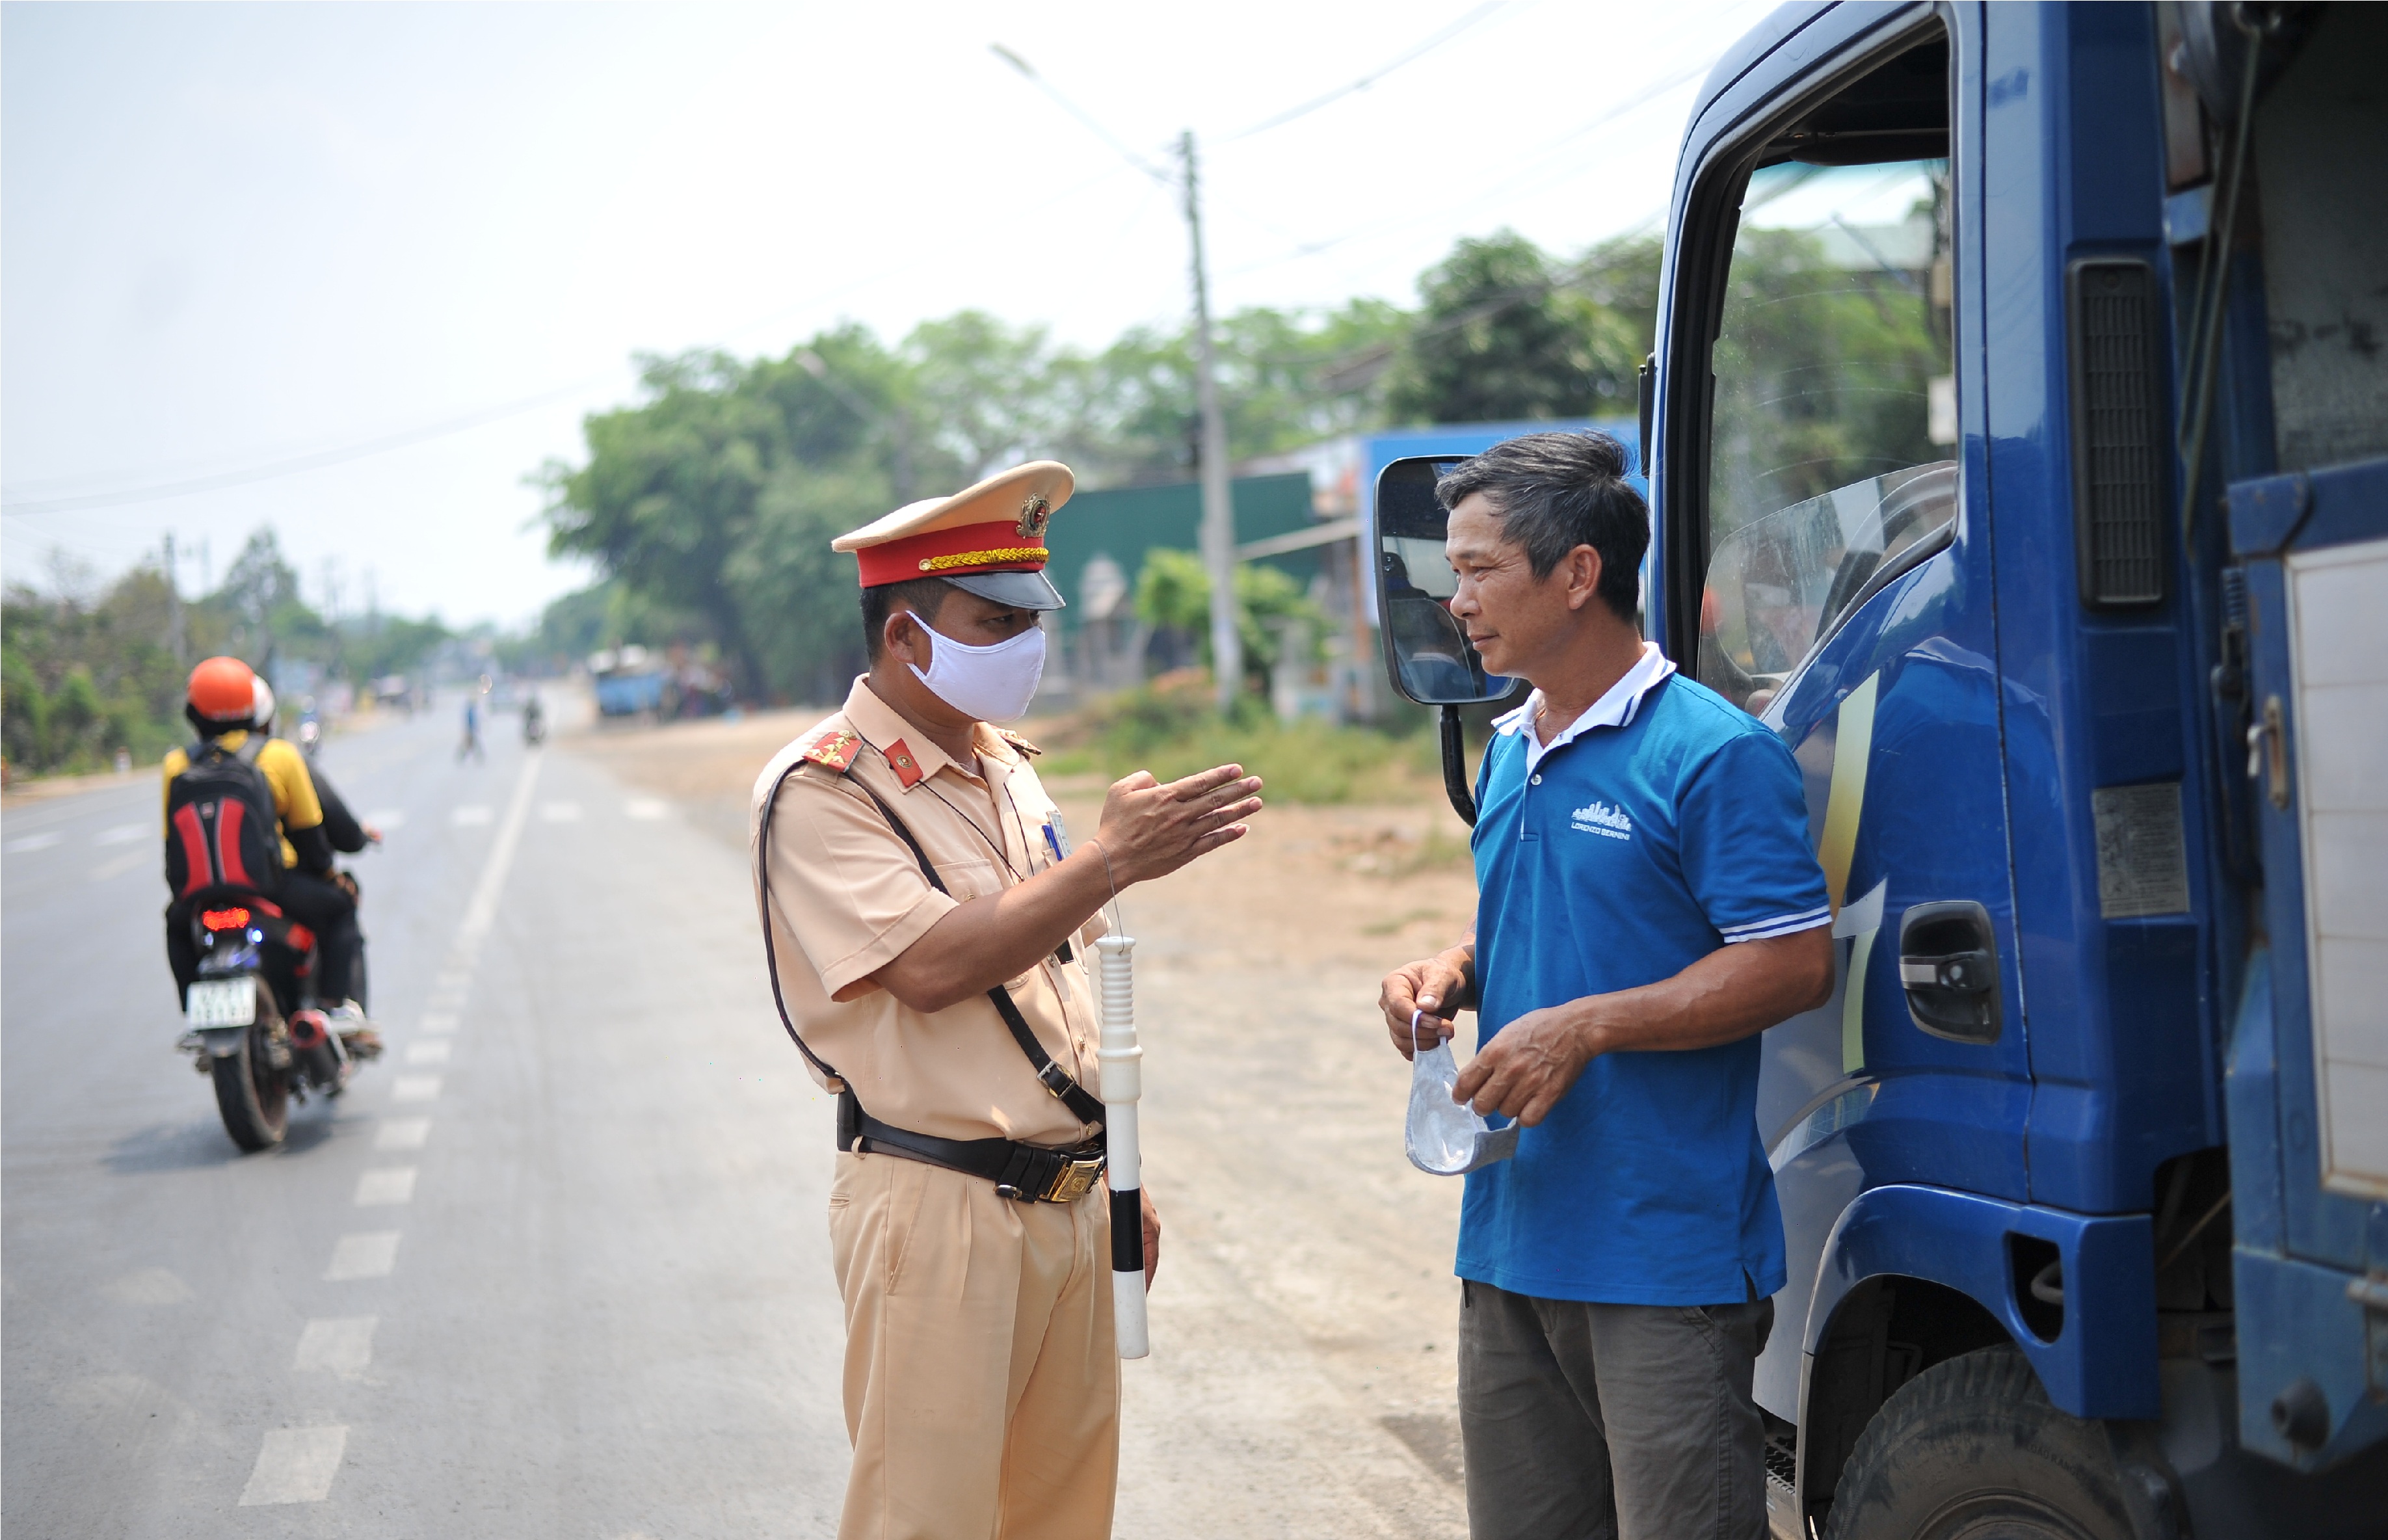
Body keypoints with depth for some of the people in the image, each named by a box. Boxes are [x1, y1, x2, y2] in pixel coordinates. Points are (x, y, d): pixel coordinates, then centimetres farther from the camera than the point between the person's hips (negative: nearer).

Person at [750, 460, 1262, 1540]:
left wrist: (1120, 1176, 20)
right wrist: (1113, 859, -22)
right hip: (937, 1207, -7)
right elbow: (931, 968, -23)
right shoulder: (820, 791, -10)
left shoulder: (1008, 768, 15)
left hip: (1068, 1200, 8)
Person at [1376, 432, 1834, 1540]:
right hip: (1512, 1237, 8)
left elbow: (1796, 965, -17)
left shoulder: (1713, 753, -12)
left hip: (1669, 1251, -8)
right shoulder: (1507, 752, 15)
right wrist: (1451, 978, 5)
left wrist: (1584, 1028, -20)